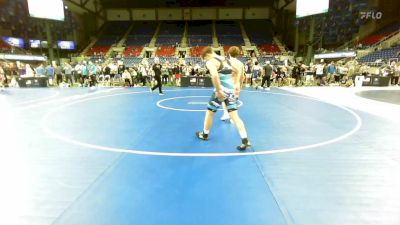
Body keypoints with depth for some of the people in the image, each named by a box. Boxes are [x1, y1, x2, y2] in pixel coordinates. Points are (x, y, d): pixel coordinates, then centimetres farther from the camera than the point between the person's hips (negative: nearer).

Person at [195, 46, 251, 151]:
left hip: (222, 90, -6)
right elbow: (238, 70, 18)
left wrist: (218, 91, -22)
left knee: (209, 112, 15)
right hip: (232, 90, 7)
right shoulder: (226, 60, 17)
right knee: (234, 116, 5)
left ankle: (204, 134, 33)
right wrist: (237, 84, 17)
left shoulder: (210, 62, -6)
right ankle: (245, 140, -5)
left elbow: (214, 75, -25)